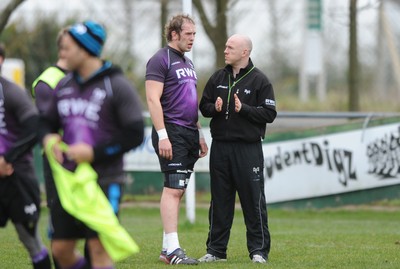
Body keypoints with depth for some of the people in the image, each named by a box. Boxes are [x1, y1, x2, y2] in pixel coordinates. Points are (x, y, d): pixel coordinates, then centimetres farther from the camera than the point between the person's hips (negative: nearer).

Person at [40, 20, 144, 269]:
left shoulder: (117, 86, -8)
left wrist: (94, 152, -18)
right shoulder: (64, 85, 11)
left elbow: (134, 135, -12)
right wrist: (48, 138, -3)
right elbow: (48, 121, 21)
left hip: (104, 181, -7)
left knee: (99, 248, -10)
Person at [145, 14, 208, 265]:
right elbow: (153, 99, -15)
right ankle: (172, 249, -16)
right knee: (173, 188, -13)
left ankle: (167, 248, 11)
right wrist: (162, 135, -21)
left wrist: (199, 135, 22)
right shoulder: (161, 60, -8)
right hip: (171, 132, -9)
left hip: (189, 133, 9)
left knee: (178, 190, 8)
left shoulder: (188, 63, 20)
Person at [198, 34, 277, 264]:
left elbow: (269, 113, -6)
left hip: (248, 149, -4)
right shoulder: (218, 78, 12)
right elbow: (204, 106, 15)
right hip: (220, 147, 4)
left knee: (253, 201, -2)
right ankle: (216, 250, 14)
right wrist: (214, 108, -7)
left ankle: (259, 251, 4)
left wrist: (244, 109, -17)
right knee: (220, 201, 8)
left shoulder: (259, 80, -2)